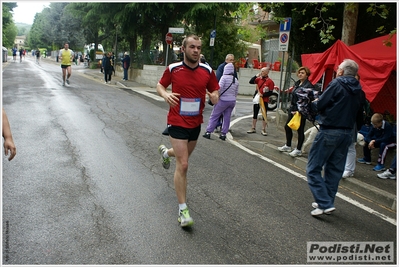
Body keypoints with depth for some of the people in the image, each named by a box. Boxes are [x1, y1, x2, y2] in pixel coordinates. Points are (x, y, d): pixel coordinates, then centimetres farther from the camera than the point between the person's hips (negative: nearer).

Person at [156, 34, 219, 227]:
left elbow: (214, 90, 6)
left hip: (196, 123, 5)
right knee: (182, 165, -10)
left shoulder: (207, 70, -4)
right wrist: (165, 94, -18)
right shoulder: (173, 69, -9)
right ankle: (183, 209, 1)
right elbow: (160, 85, 5)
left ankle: (165, 152, 64)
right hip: (177, 122, -5)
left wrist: (215, 96, -18)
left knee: (183, 157, 27)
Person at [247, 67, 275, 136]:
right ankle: (253, 128, 21)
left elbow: (270, 92, -11)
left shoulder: (270, 81, -9)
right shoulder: (259, 79, 5)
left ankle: (263, 129, 13)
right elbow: (251, 82, -1)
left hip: (264, 101, -5)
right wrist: (256, 75, -7)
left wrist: (263, 95, -21)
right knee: (255, 114, 11)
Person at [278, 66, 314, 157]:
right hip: (293, 109, 9)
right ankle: (287, 146, 31)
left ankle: (298, 150, 15)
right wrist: (292, 107, 10)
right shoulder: (297, 83, 11)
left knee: (300, 130, 2)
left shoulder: (309, 85, -15)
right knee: (287, 127, 15)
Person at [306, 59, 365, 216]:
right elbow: (358, 111, 16)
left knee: (313, 169, -2)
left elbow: (319, 105, -13)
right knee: (334, 170, 14)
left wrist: (313, 103, 10)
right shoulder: (359, 91, 11)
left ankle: (325, 203, -9)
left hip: (329, 131, -7)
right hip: (347, 134, 7)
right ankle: (326, 203, 21)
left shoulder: (336, 84, -10)